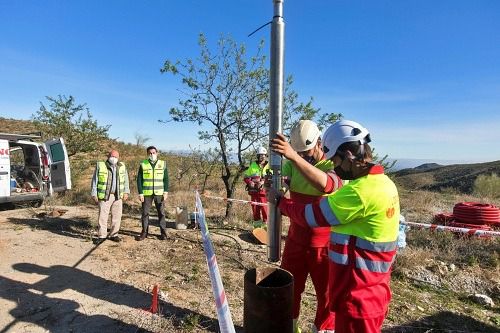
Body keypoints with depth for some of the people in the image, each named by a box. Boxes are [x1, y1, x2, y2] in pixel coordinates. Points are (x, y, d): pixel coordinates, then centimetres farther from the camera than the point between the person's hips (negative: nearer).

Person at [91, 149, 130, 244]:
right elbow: (95, 181, 1)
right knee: (103, 216, 1)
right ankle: (101, 236, 12)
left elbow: (126, 180, 13)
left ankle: (113, 235, 18)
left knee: (117, 216, 6)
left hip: (118, 196, 3)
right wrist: (94, 194, -2)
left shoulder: (122, 166, 7)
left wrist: (126, 192, 6)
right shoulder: (100, 166, -1)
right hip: (104, 196, -2)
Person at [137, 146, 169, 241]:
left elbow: (166, 179, 5)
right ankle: (144, 232, 17)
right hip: (146, 193, 0)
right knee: (145, 213, 6)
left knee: (161, 213, 3)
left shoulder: (163, 164, 4)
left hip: (159, 193, 0)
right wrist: (140, 193, -4)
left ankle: (163, 232, 12)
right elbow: (139, 180, 3)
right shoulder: (143, 164, 3)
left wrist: (166, 192, -3)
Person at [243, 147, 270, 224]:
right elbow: (245, 177, 11)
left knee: (265, 210, -5)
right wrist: (250, 182, -8)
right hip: (254, 191, 3)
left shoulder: (269, 166, 1)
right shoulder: (253, 165, 9)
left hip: (264, 191, -3)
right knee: (255, 210, 11)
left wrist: (263, 181, -23)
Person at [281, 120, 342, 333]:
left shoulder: (335, 165, -16)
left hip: (324, 243, -4)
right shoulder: (293, 163, -3)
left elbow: (326, 184, -38)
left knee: (327, 294, 12)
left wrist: (295, 157, -48)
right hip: (296, 238, 4)